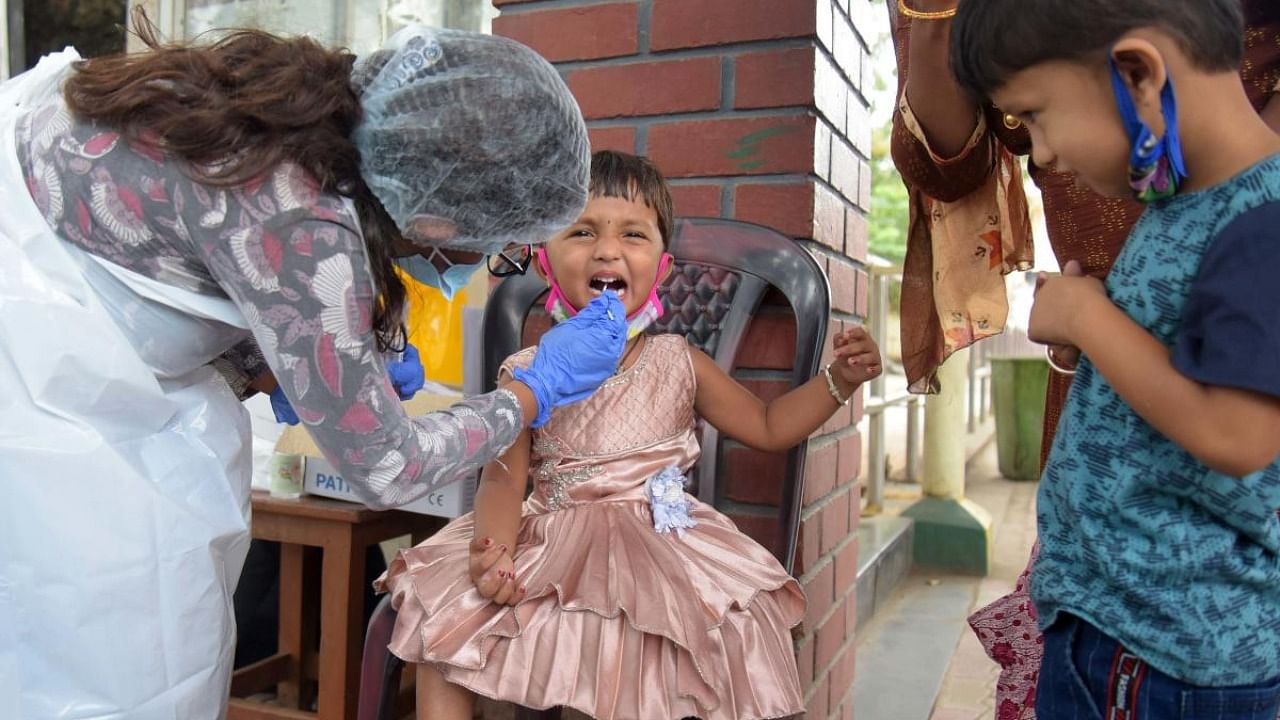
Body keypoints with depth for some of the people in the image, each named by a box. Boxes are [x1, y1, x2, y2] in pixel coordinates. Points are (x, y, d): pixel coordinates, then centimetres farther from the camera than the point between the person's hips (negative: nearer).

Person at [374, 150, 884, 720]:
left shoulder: (677, 363, 1)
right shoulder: (526, 374, -2)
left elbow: (768, 426, 11)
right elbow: (504, 478, -6)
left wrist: (839, 378, -3)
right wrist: (494, 547, -27)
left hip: (662, 547, 0)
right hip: (550, 546, 1)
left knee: (740, 628, -24)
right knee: (441, 619, -13)